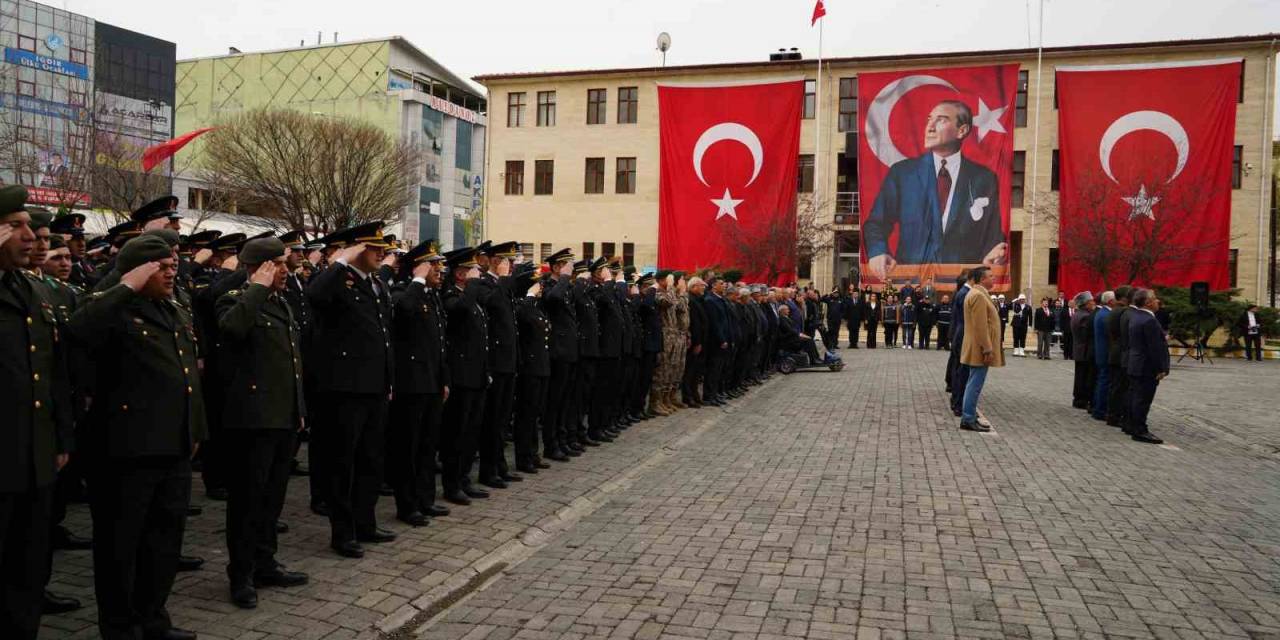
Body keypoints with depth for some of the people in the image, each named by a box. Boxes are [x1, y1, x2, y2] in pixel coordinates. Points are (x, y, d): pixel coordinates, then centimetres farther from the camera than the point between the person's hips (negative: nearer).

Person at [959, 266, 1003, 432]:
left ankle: (969, 416, 20)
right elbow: (981, 326, -22)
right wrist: (987, 349, -22)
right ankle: (968, 419, -4)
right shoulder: (978, 295, -17)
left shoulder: (976, 293, 17)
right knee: (975, 384, -7)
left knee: (973, 383, 14)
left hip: (978, 349, 11)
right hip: (980, 349, -11)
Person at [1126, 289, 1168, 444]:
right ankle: (1139, 431, -3)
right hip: (1147, 367, -10)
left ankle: (1133, 427, 21)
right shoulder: (1149, 320, -20)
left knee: (1135, 397, 14)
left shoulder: (1135, 317, 10)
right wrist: (1161, 369, -16)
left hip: (1135, 365, 10)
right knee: (1143, 399, -6)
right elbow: (1155, 348, -21)